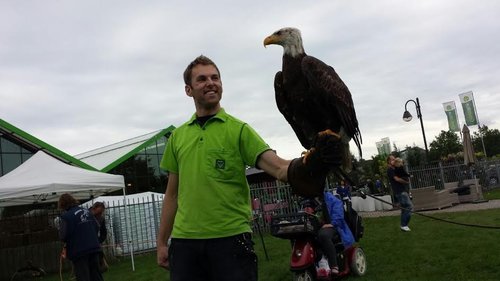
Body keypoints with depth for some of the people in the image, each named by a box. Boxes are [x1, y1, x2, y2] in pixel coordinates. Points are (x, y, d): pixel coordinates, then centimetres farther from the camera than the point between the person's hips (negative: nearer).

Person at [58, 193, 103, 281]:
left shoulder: (66, 216, -13)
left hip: (79, 251, -6)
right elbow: (96, 227, 7)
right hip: (94, 248, 6)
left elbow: (63, 236, -17)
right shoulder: (87, 211, 5)